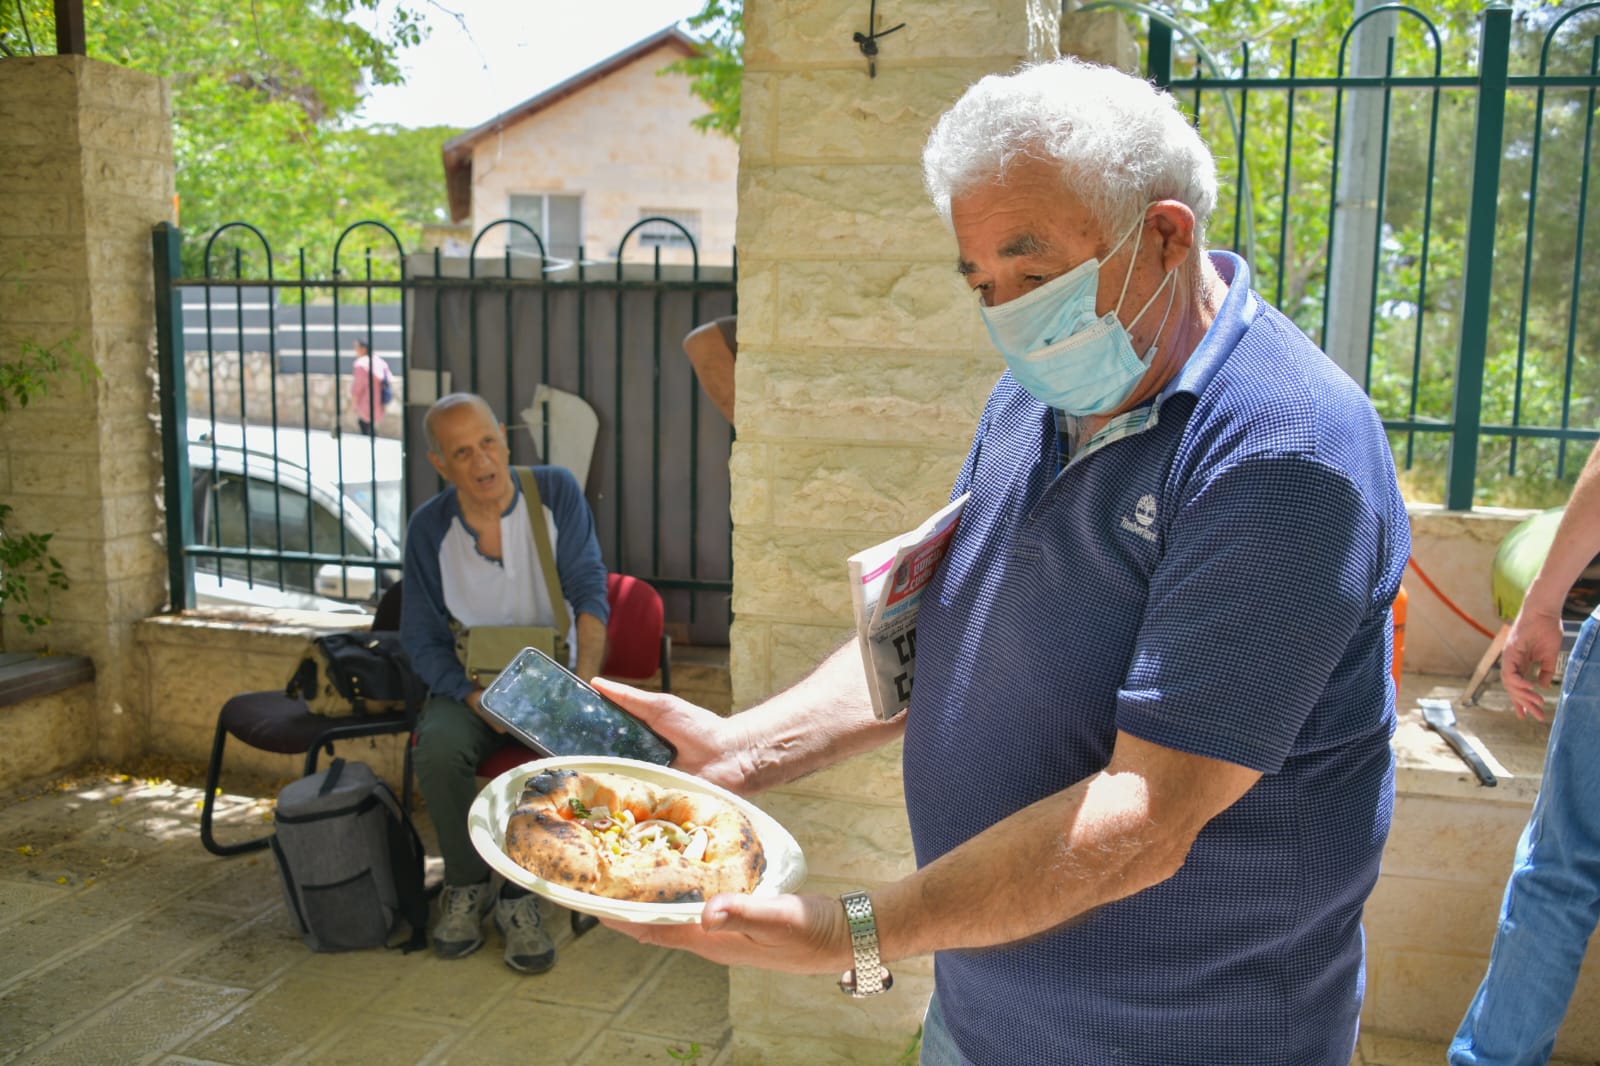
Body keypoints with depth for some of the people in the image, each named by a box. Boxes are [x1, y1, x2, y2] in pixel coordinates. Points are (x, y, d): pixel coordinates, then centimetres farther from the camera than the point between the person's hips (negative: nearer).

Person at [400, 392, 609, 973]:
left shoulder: (556, 492, -8)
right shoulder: (429, 528, -5)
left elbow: (590, 593, -13)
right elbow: (422, 641, -1)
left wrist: (584, 678, -29)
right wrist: (475, 696, -19)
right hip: (467, 684, 1)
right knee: (438, 750, -30)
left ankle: (518, 896, -11)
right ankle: (467, 884, -5)